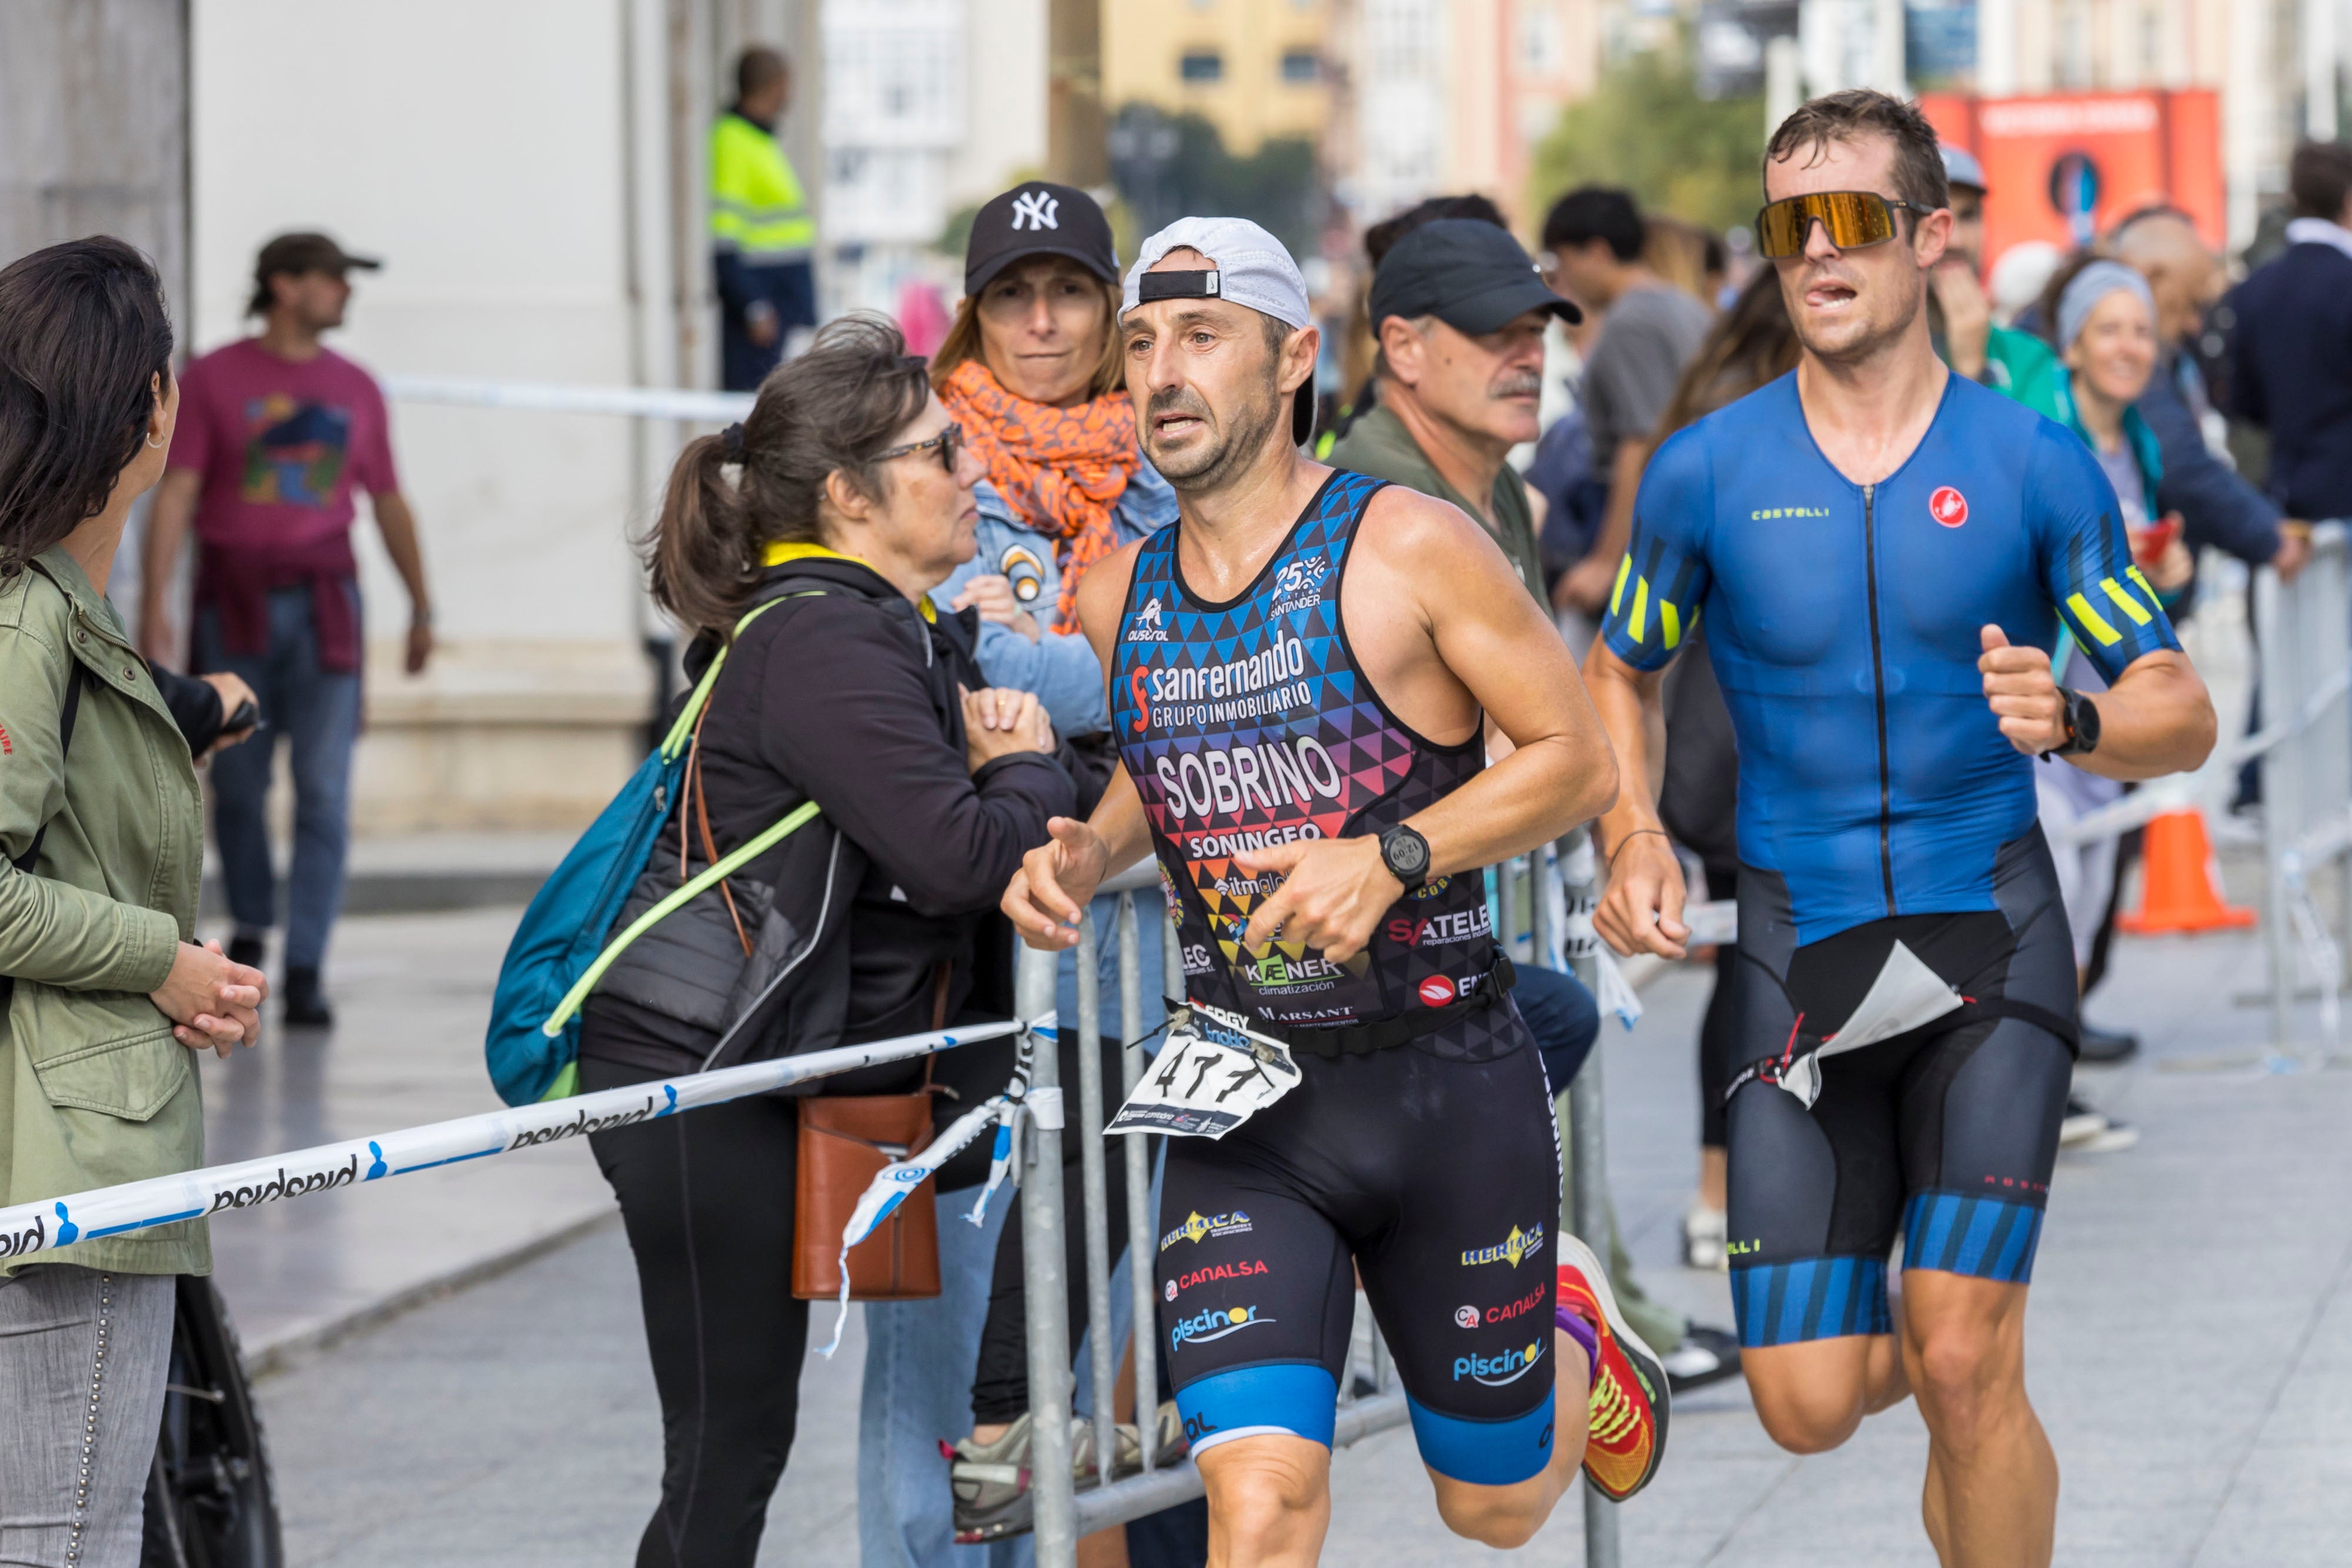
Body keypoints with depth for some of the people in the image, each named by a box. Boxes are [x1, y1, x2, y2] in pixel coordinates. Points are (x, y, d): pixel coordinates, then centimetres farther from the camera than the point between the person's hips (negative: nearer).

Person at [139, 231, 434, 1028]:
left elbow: (389, 503, 18)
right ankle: (250, 925, 31)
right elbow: (175, 493, -5)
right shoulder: (213, 380, 1)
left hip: (322, 602, 2)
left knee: (324, 794, -7)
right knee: (238, 782, 7)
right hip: (234, 600, -2)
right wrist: (154, 603, -14)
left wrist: (422, 605, 18)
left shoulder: (356, 389, 10)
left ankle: (305, 972, -7)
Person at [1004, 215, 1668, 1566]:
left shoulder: (1406, 547, -10)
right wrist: (1080, 859, 2)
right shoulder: (1119, 597, 5)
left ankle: (1577, 1338, 48)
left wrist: (1390, 859, -21)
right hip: (1243, 1101, 3)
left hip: (1446, 1083, -3)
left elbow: (1579, 760, -7)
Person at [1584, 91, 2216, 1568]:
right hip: (1801, 951, 2)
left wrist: (2071, 720, -22)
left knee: (1965, 1369, -15)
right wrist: (1631, 838, -3)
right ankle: (1904, 1343, 37)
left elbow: (2183, 716, 0)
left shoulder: (2035, 467, -2)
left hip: (1990, 941, -2)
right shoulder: (1707, 473, 1)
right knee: (1809, 1407, 0)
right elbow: (1621, 674, 16)